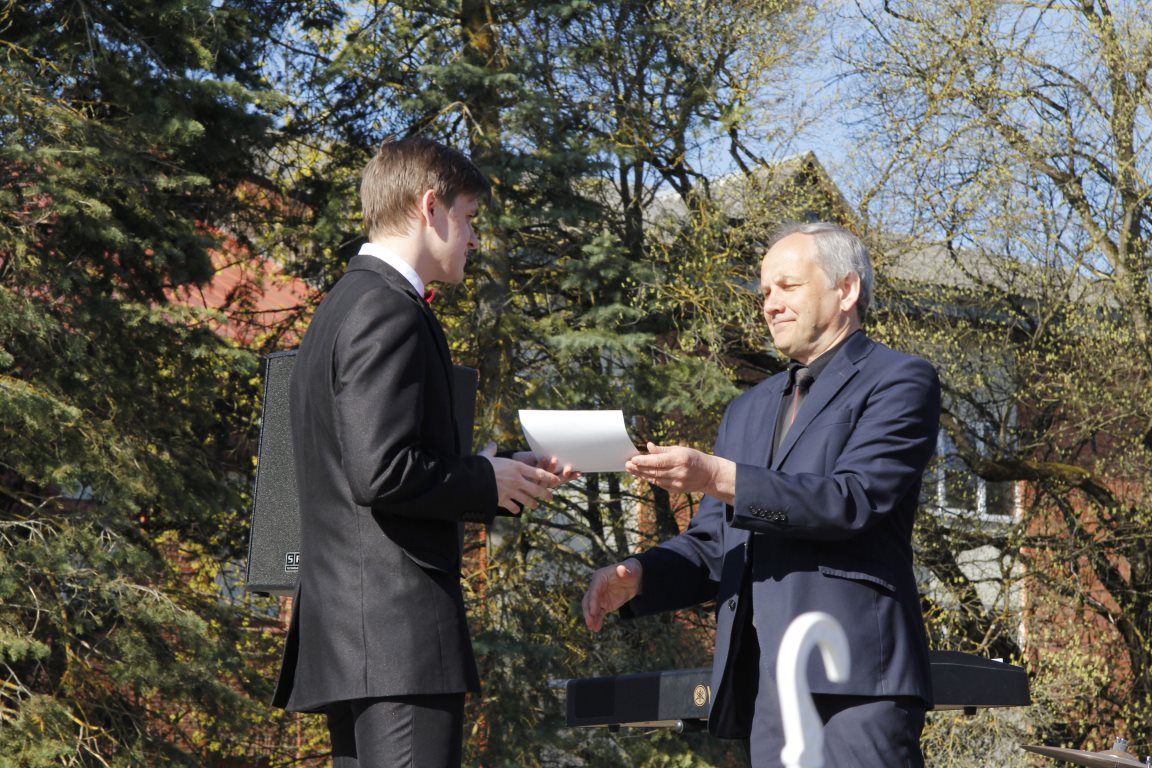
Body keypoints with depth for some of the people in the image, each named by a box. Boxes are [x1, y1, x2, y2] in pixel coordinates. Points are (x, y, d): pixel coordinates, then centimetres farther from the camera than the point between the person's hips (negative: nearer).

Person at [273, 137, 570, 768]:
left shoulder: (348, 305, 21)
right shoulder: (390, 312, -11)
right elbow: (382, 471, -20)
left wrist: (501, 479, 17)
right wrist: (486, 480, -5)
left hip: (348, 640, 10)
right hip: (398, 632, -10)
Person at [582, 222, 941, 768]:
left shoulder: (900, 383, 2)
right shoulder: (749, 410, 25)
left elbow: (852, 501, -13)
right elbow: (712, 546, 22)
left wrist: (718, 477, -20)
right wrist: (637, 575, 1)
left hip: (854, 682, -6)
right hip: (762, 685, 6)